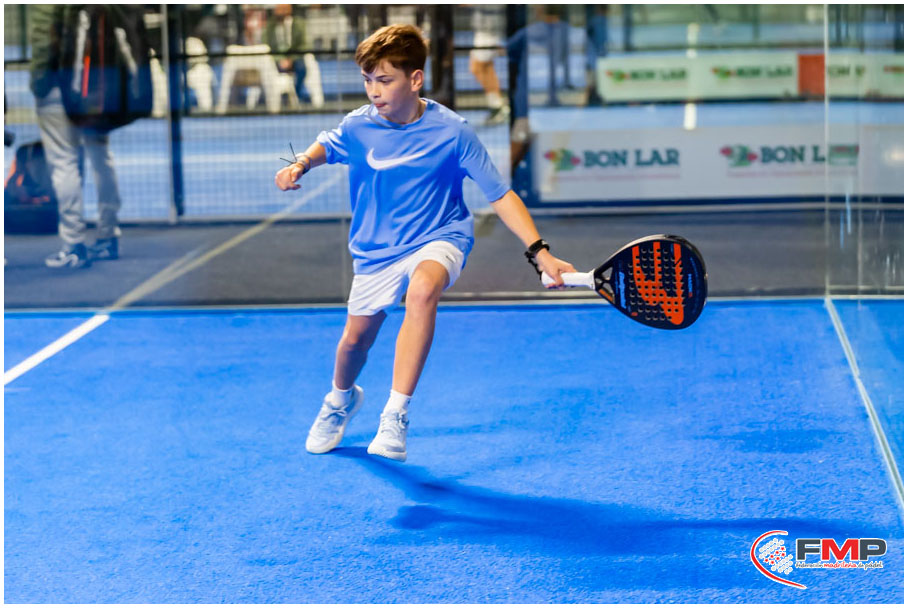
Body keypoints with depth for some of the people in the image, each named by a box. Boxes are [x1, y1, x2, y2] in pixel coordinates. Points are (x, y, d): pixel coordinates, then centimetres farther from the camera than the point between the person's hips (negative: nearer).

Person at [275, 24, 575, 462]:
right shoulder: (358, 127, -11)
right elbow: (325, 146, 14)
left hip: (439, 238, -3)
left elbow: (500, 195, -14)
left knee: (422, 290, -36)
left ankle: (395, 416, -31)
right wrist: (300, 164, -9)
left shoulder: (451, 132, -19)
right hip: (376, 249, 4)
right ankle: (341, 398, 50)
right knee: (355, 338, 10)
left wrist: (540, 252, -21)